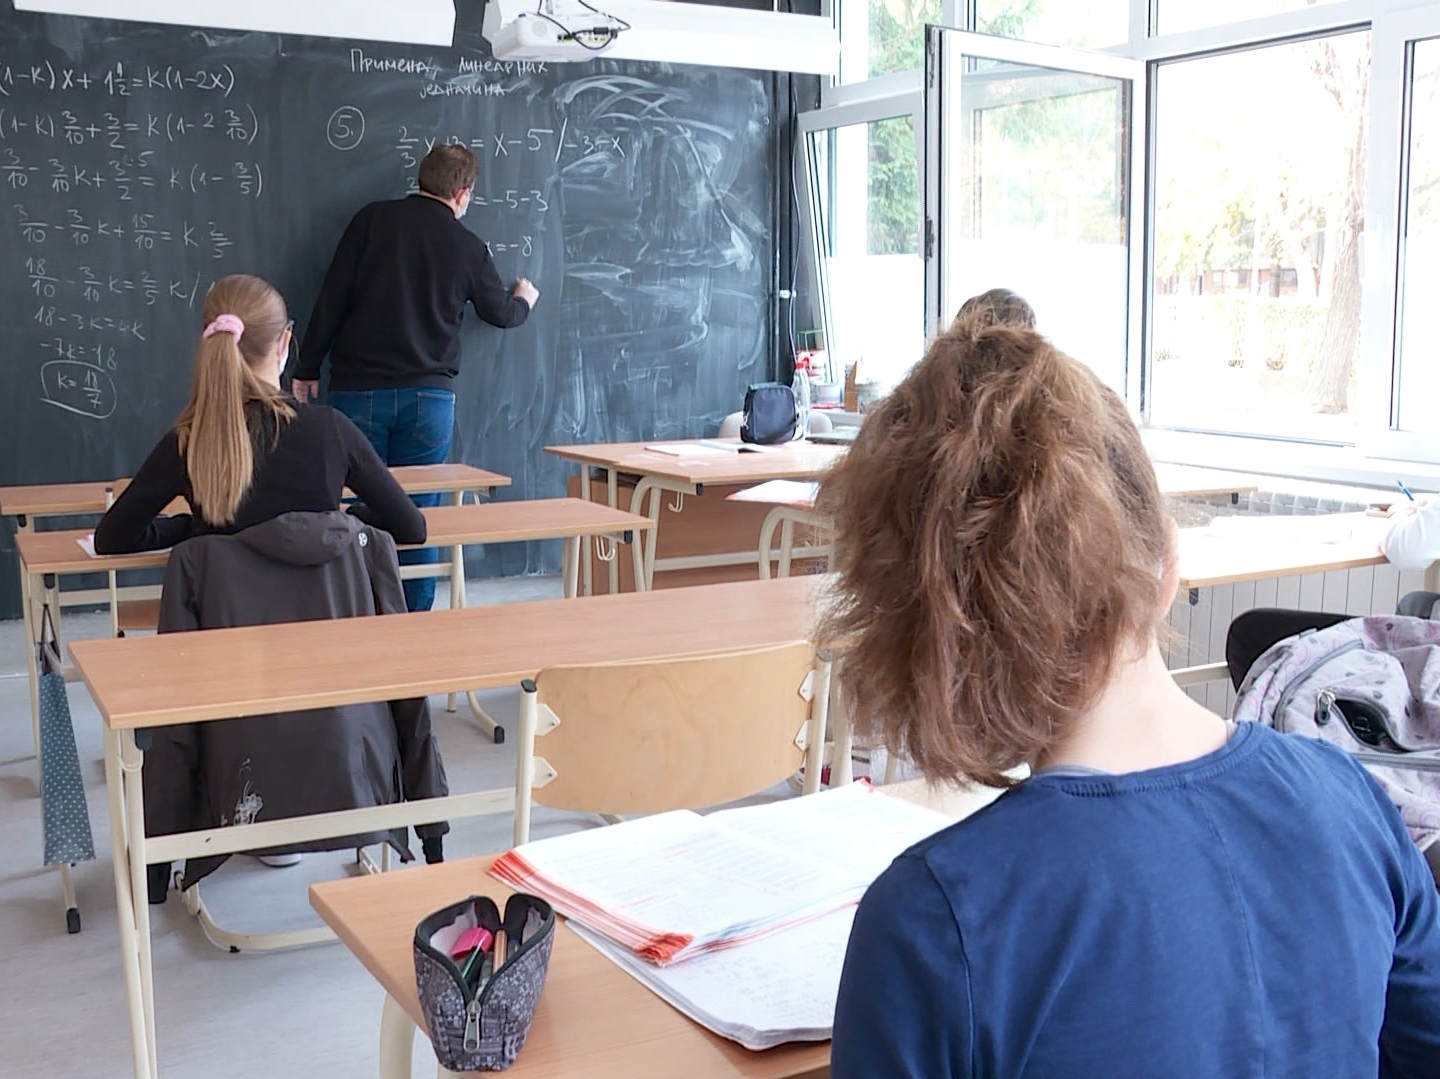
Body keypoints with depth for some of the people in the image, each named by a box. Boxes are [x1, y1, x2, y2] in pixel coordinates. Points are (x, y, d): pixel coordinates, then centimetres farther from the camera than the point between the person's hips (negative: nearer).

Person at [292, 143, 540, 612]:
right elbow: (500, 313, 21)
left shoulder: (373, 219, 2)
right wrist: (524, 301, 44)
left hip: (358, 391, 0)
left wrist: (308, 368, 5)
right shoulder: (468, 246, 5)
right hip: (428, 397, 1)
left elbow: (331, 297, -1)